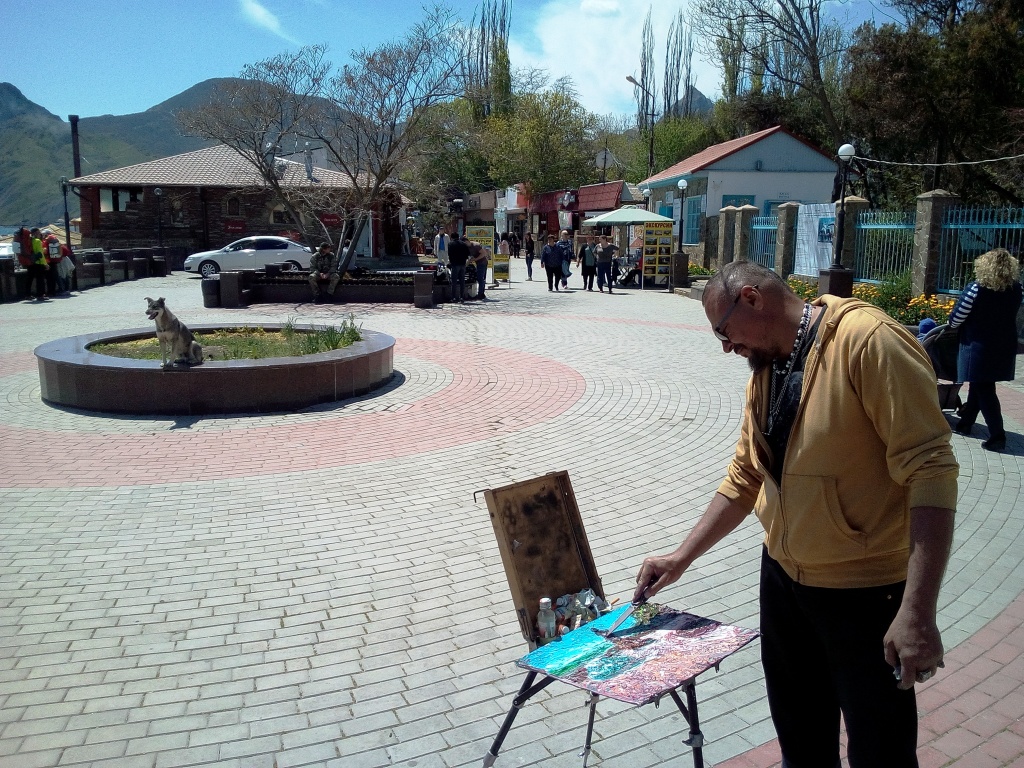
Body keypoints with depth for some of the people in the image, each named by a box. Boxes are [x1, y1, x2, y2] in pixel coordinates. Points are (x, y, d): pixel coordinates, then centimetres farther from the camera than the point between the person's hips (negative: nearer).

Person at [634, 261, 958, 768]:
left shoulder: (868, 341, -21)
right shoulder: (764, 369, 5)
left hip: (866, 591, -7)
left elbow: (930, 470, -26)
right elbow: (744, 480, 11)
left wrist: (917, 612, -30)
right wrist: (680, 558, 8)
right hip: (783, 578, 7)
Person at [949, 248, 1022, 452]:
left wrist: (953, 324, 10)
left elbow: (956, 318, -12)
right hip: (1005, 347, 5)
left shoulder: (976, 289, -17)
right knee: (979, 386, 20)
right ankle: (965, 423, 36)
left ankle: (997, 436, -3)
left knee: (983, 391, 1)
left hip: (979, 347, -5)